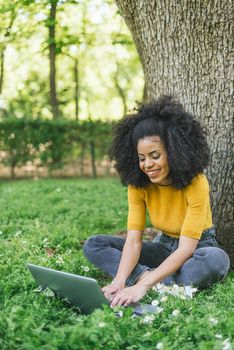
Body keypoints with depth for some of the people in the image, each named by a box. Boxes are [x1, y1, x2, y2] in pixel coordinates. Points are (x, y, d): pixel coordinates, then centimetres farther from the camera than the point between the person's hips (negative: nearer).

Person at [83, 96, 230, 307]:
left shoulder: (196, 183, -26)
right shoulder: (138, 184, -12)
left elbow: (186, 248, -31)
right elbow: (133, 239, -18)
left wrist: (143, 286, -43)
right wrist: (119, 281, -38)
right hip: (164, 246, 5)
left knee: (216, 259, -41)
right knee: (94, 246, -12)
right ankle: (151, 277, -28)